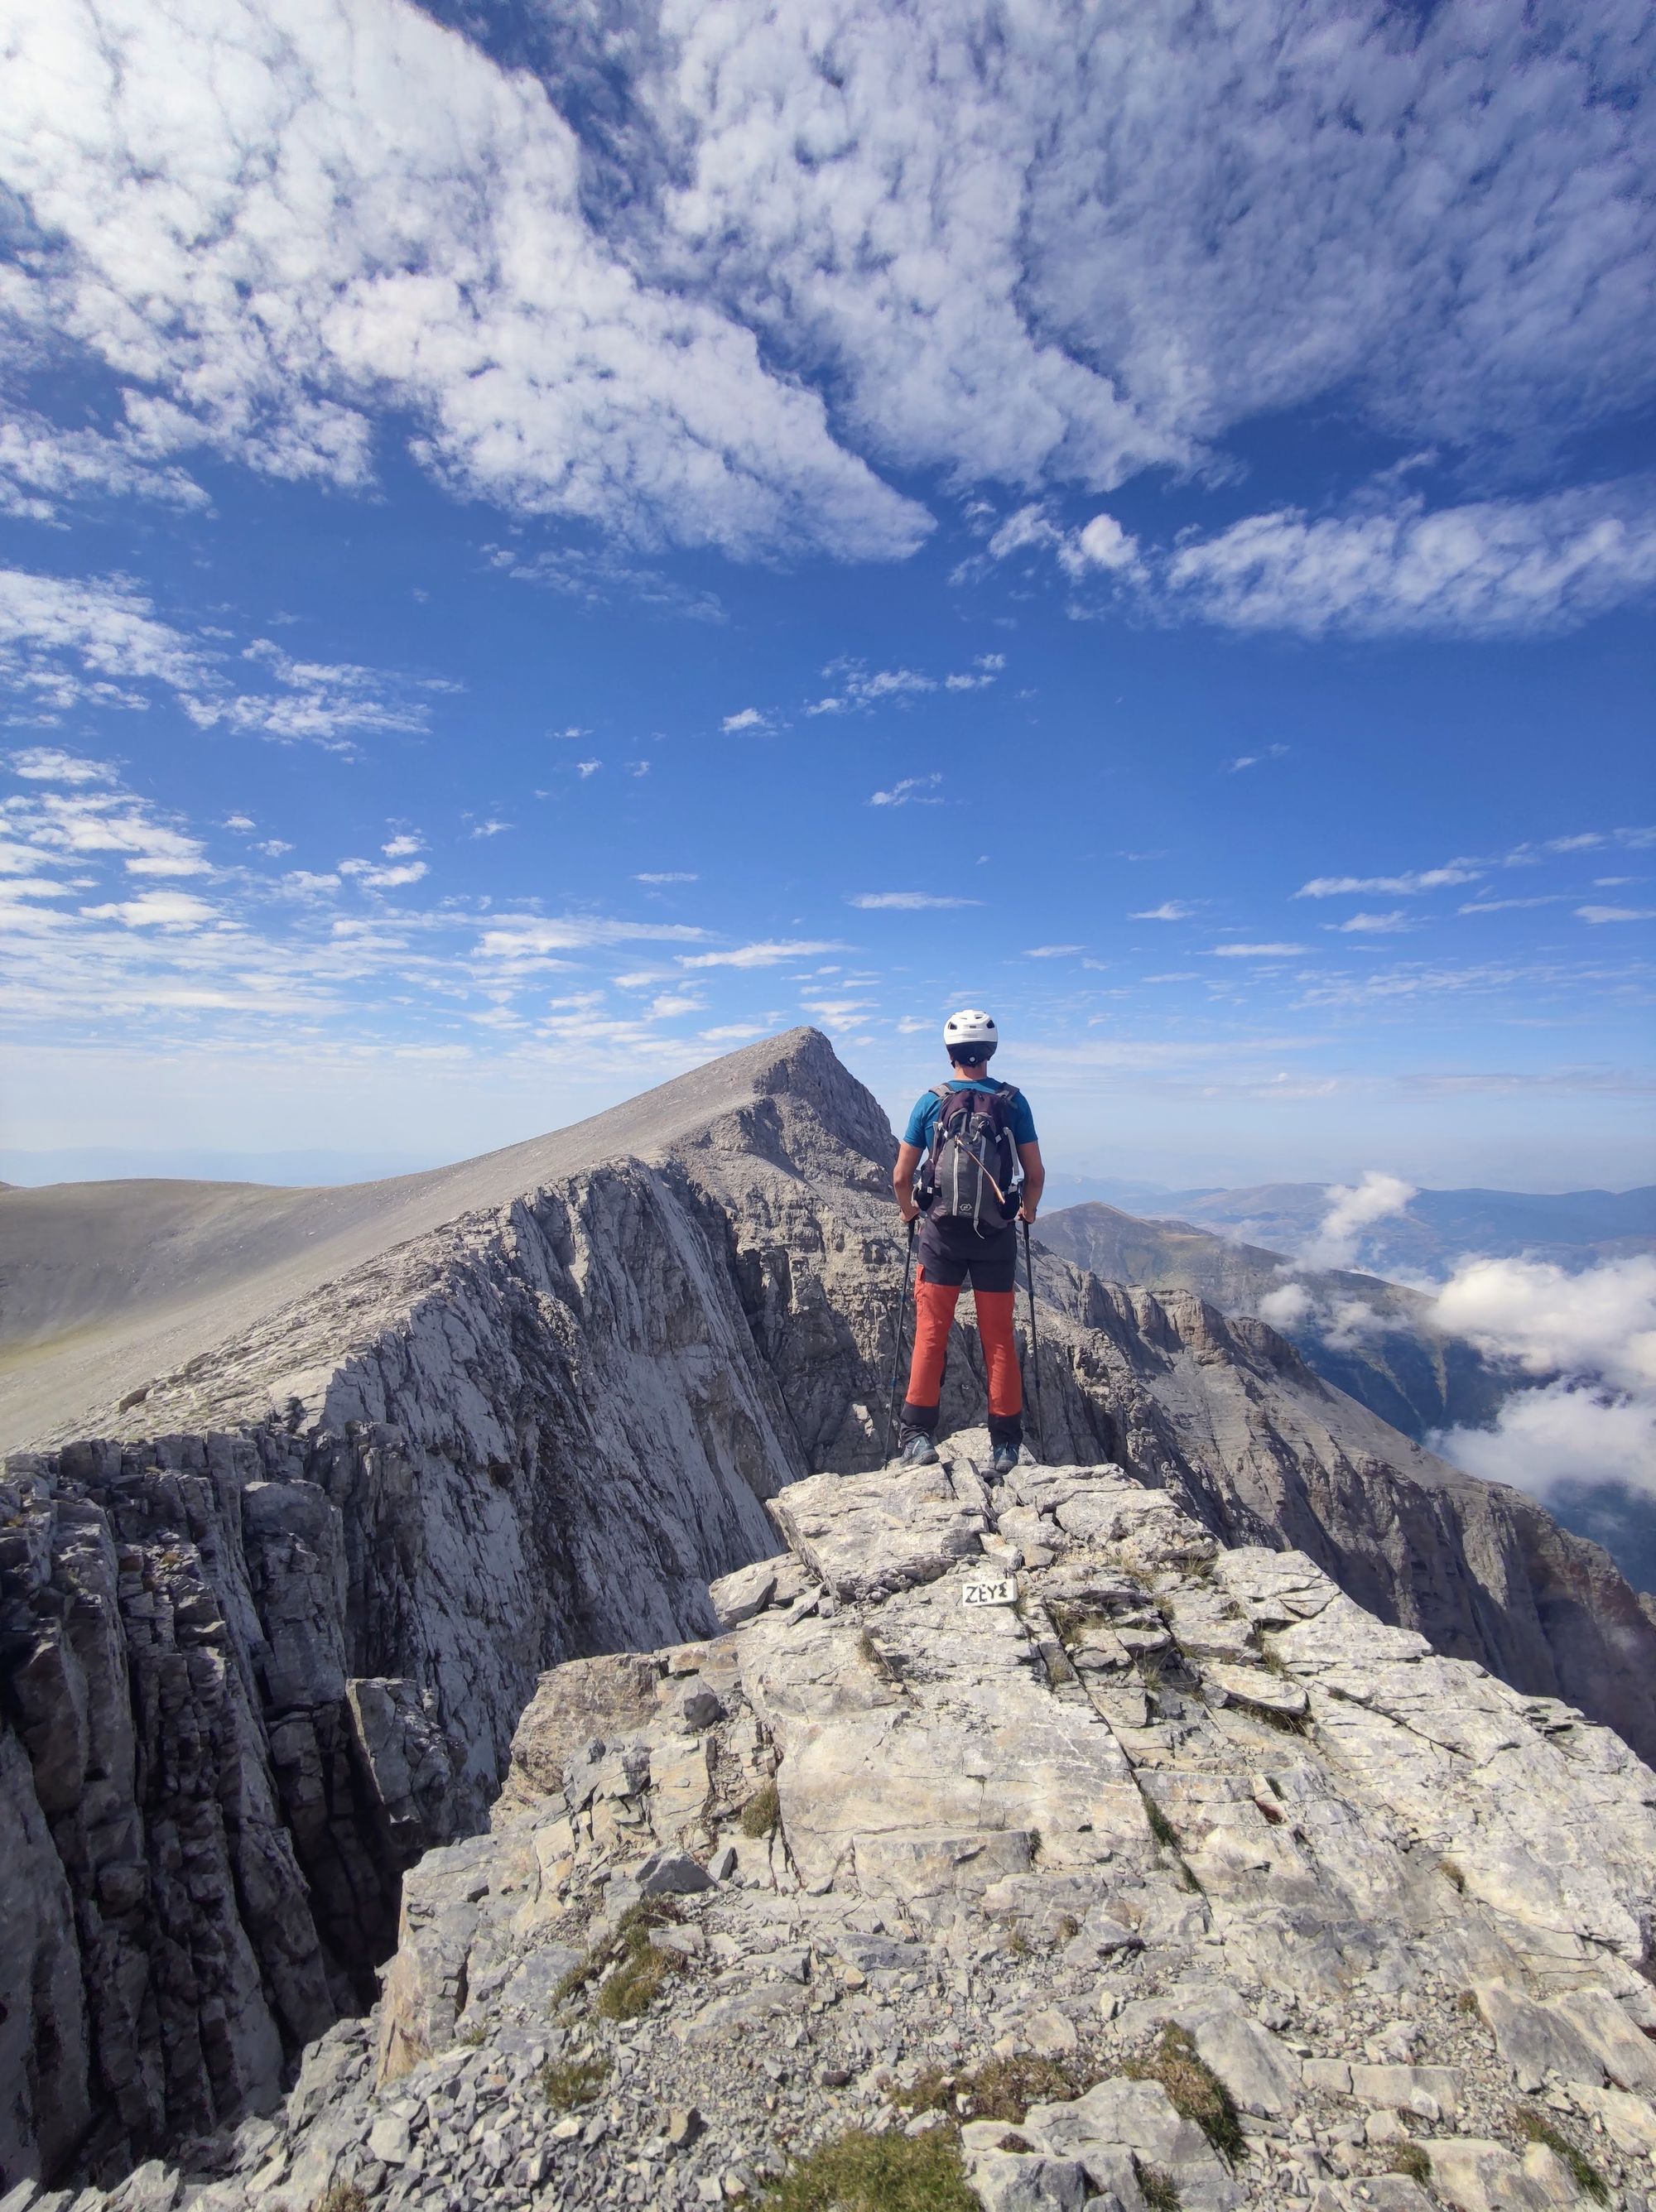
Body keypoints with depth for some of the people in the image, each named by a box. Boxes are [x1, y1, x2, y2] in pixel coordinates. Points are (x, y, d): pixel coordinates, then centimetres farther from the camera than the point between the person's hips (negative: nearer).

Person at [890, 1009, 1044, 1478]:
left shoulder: (930, 1102, -3)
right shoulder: (1013, 1102, -3)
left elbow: (901, 1176, -1)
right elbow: (1035, 1174, 1)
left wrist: (909, 1211, 19)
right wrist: (1027, 1211, 20)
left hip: (941, 1233, 0)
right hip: (997, 1235, 1)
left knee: (930, 1334, 8)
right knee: (999, 1339, 9)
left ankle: (918, 1436, 7)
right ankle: (1006, 1445, 15)